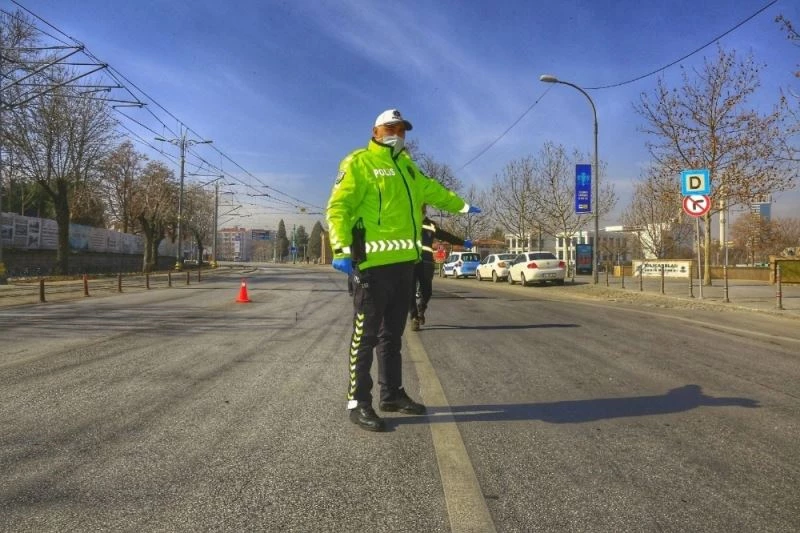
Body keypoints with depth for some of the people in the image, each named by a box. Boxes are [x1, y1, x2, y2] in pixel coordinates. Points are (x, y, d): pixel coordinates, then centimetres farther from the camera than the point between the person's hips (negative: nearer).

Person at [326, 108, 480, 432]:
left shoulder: (406, 166, 22)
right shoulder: (360, 163, -3)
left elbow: (431, 189, 40)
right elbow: (338, 207, -12)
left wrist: (461, 206, 51)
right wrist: (342, 248, -25)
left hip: (403, 261, 8)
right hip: (374, 261, -8)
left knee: (392, 333, 15)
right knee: (366, 334, -4)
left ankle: (392, 394, 25)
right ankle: (358, 403, 3)